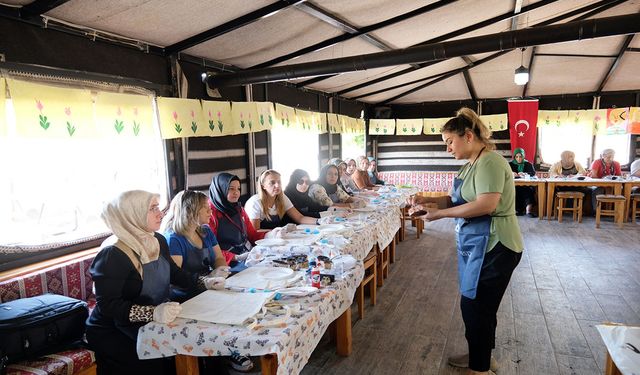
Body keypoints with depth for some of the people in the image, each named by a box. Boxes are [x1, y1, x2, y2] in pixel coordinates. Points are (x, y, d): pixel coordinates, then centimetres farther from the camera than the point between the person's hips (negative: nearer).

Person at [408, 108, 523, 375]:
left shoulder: (490, 163, -18)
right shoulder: (472, 164, 13)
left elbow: (486, 205, -28)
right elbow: (459, 199, 15)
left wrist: (439, 214, -23)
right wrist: (427, 200, 0)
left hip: (493, 246, -10)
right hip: (477, 245, 10)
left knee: (476, 307, 2)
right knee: (477, 304, 20)